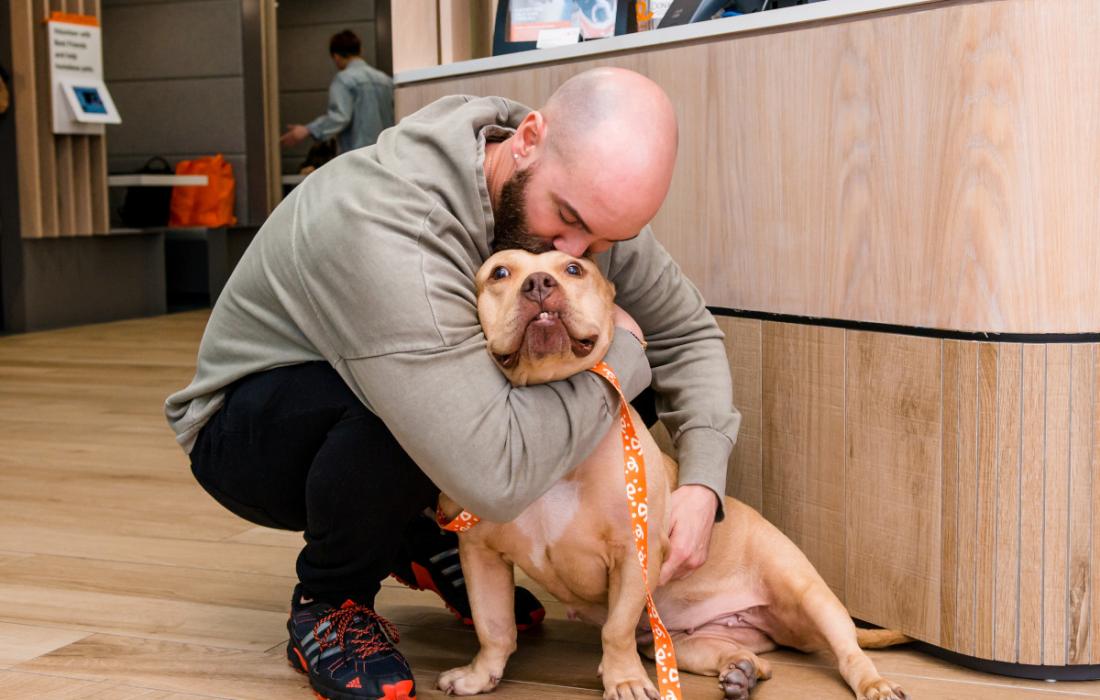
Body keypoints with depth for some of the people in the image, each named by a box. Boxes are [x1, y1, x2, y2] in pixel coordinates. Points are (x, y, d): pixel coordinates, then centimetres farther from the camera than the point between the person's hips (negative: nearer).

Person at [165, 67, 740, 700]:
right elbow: (496, 476, -47)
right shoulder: (387, 228, -40)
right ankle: (328, 604, -8)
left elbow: (686, 333, -2)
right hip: (245, 429, -7)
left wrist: (702, 481, -18)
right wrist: (618, 356, -30)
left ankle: (423, 540, 9)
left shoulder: (592, 198, -17)